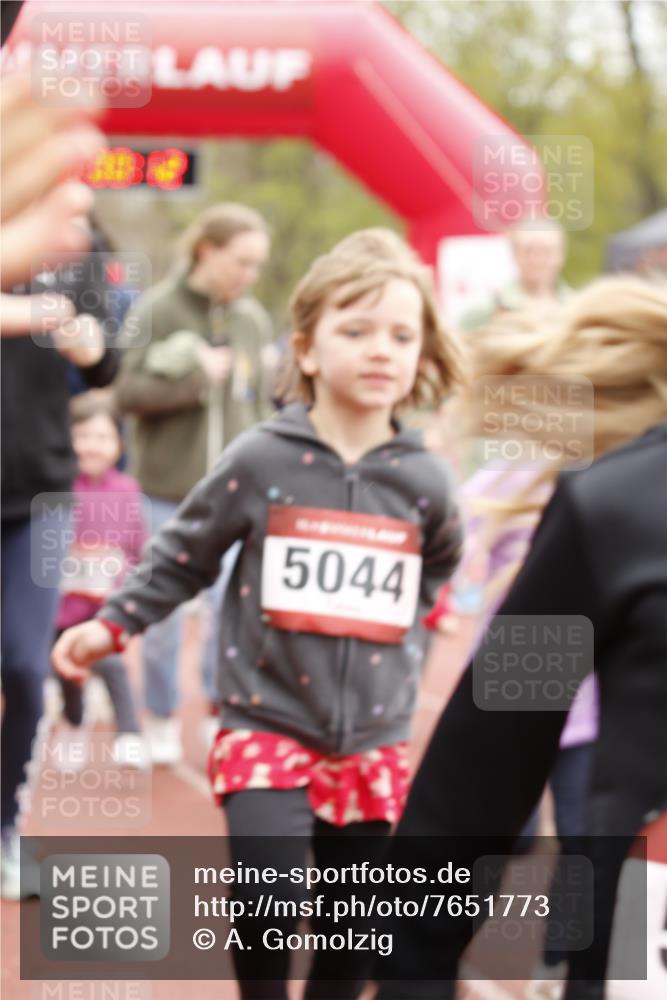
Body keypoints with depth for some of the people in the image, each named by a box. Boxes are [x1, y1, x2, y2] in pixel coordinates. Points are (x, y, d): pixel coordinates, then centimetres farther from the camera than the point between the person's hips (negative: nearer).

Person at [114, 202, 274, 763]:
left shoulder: (254, 319, 5)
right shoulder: (157, 311, -6)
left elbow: (261, 404, 12)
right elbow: (127, 391, -10)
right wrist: (195, 377, -17)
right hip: (168, 485, -2)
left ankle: (224, 713, 13)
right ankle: (162, 720, 23)